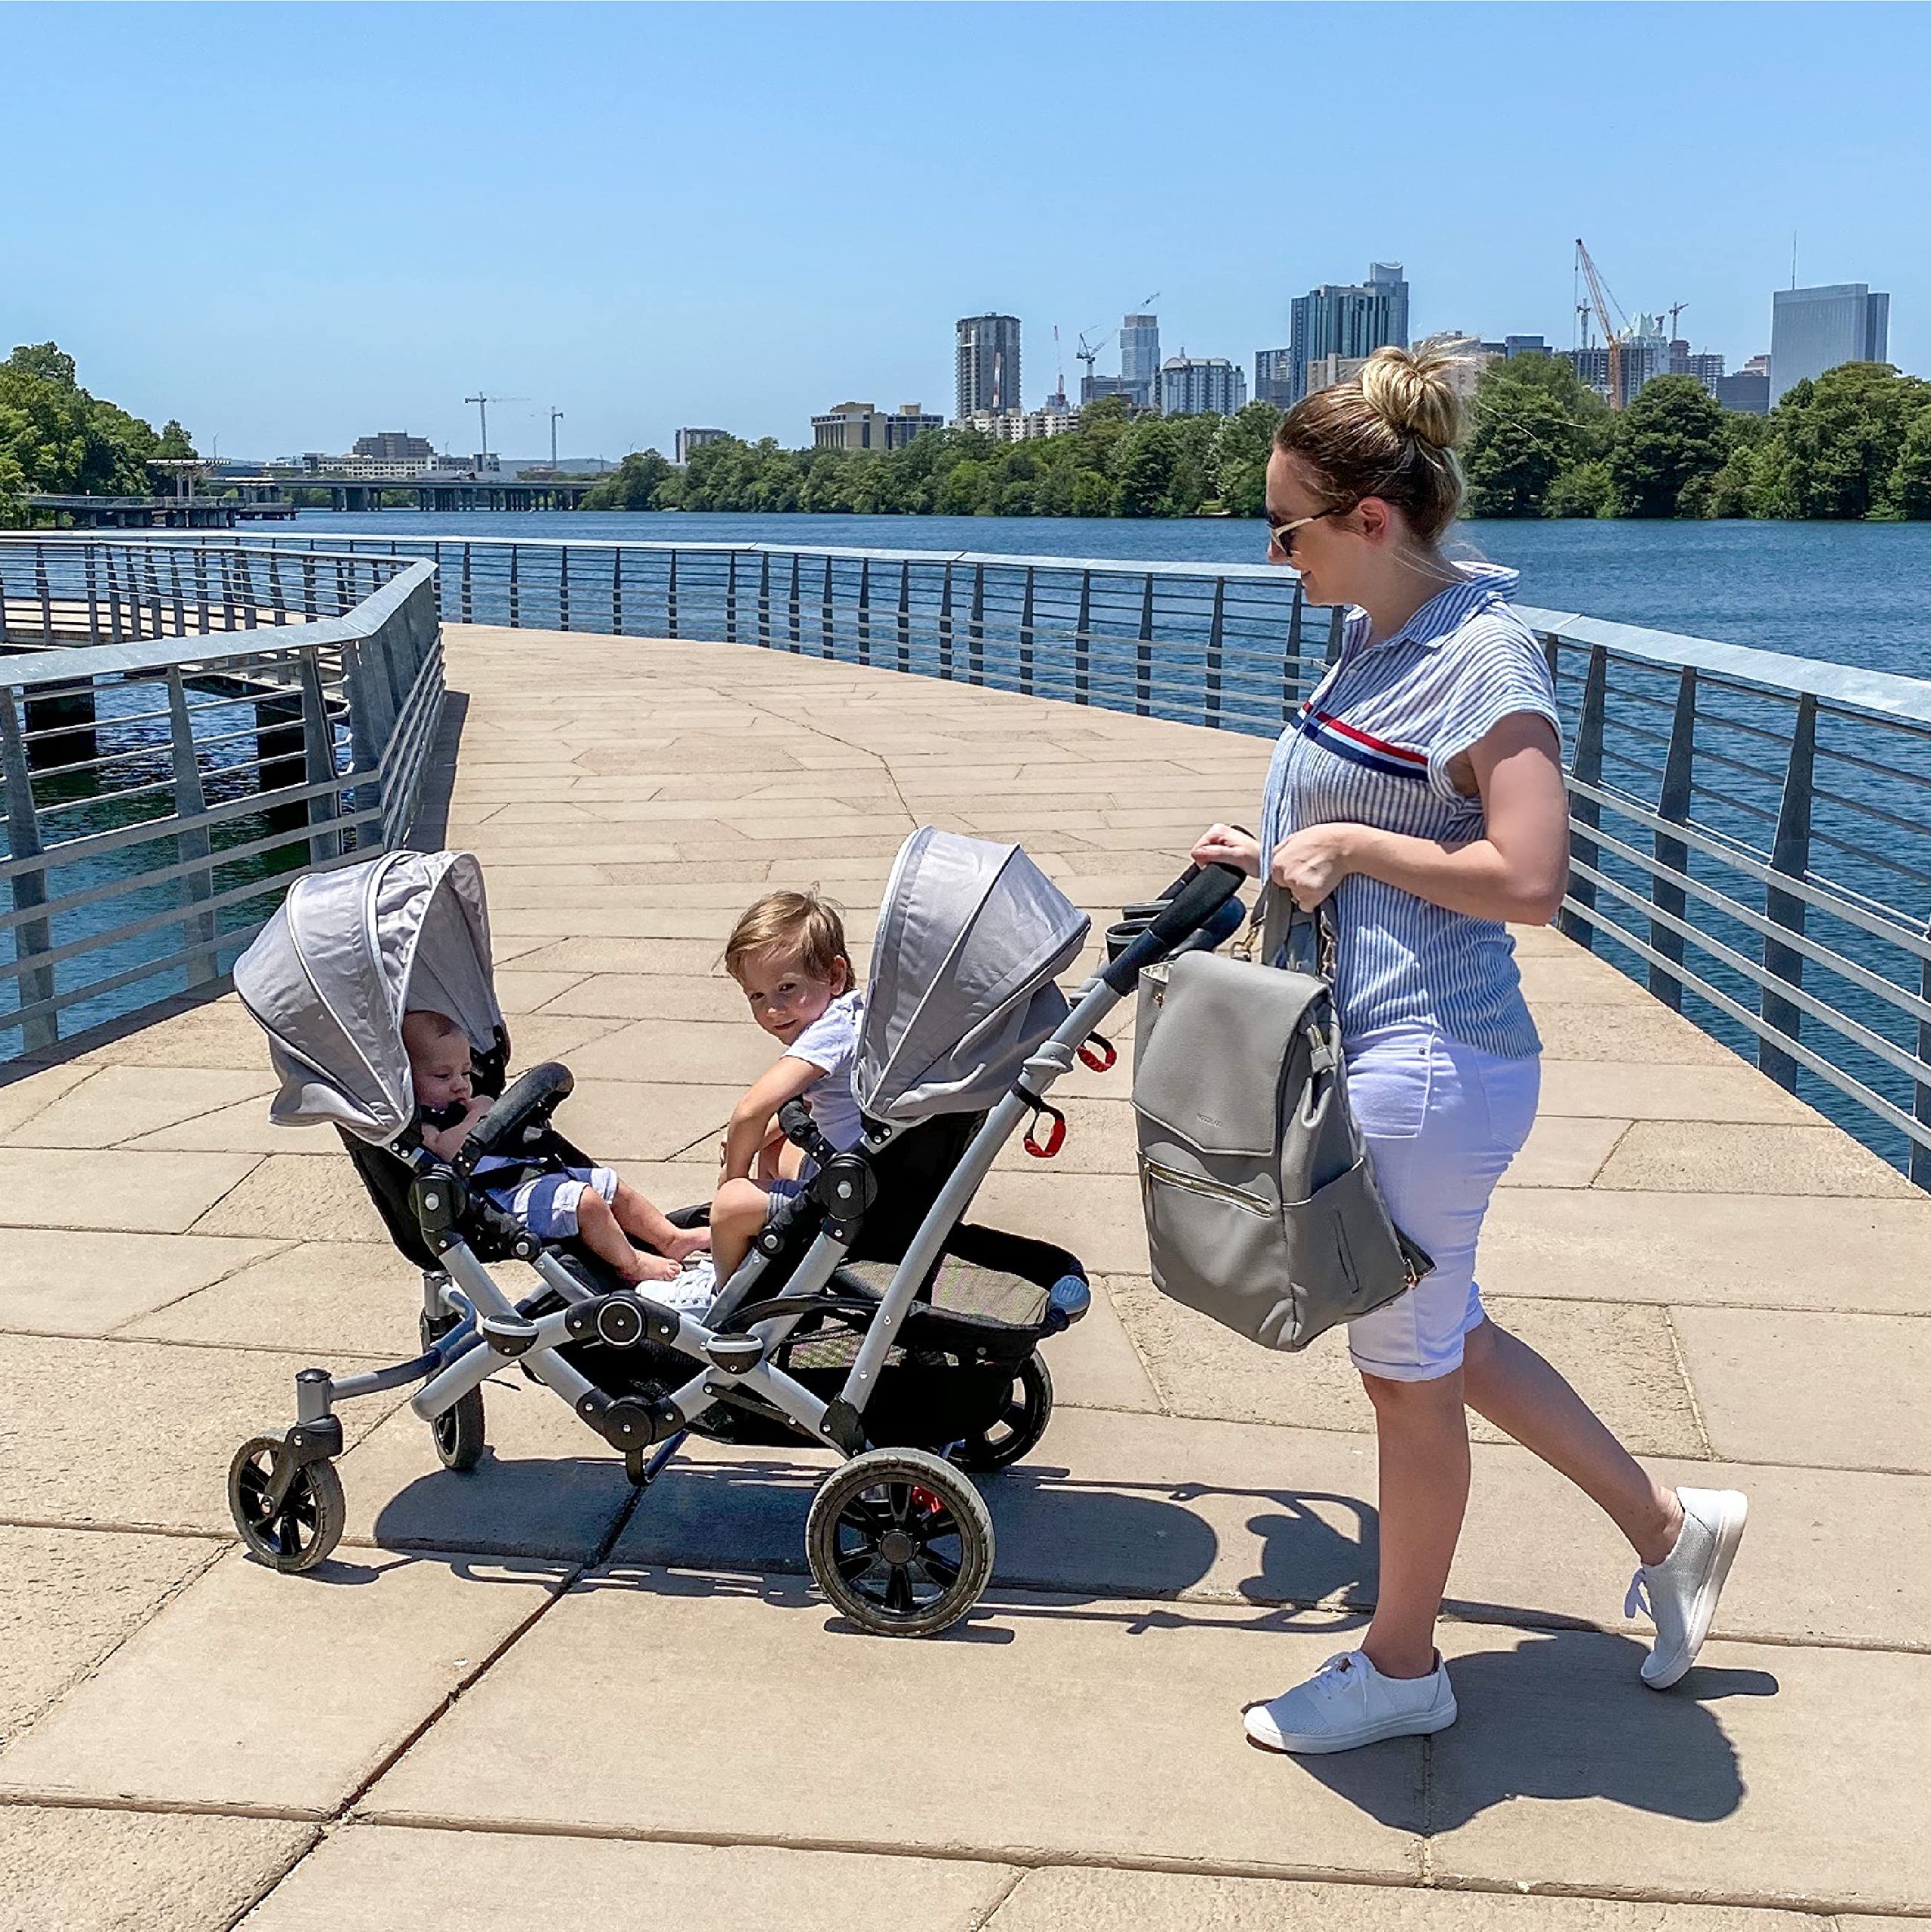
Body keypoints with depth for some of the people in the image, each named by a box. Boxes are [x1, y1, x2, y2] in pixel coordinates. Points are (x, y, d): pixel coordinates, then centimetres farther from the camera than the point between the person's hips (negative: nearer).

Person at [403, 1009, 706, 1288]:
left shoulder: (461, 1106, 22)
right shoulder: (419, 1121, -10)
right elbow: (444, 1149, -32)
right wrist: (476, 1116, -20)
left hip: (529, 1172, 11)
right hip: (503, 1197, -11)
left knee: (613, 1186, 12)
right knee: (586, 1201, -24)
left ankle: (671, 1238, 19)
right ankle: (630, 1264, -8)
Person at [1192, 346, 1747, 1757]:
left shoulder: (1482, 654, -18)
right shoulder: (1381, 640, 10)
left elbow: (1528, 881, -25)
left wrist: (1353, 845, -19)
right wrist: (1276, 857, 9)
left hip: (1427, 1069, -10)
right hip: (1364, 1047, 10)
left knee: (1409, 1367, 6)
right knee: (1441, 1338, 21)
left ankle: (1400, 1667, 27)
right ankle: (1669, 1529, 37)